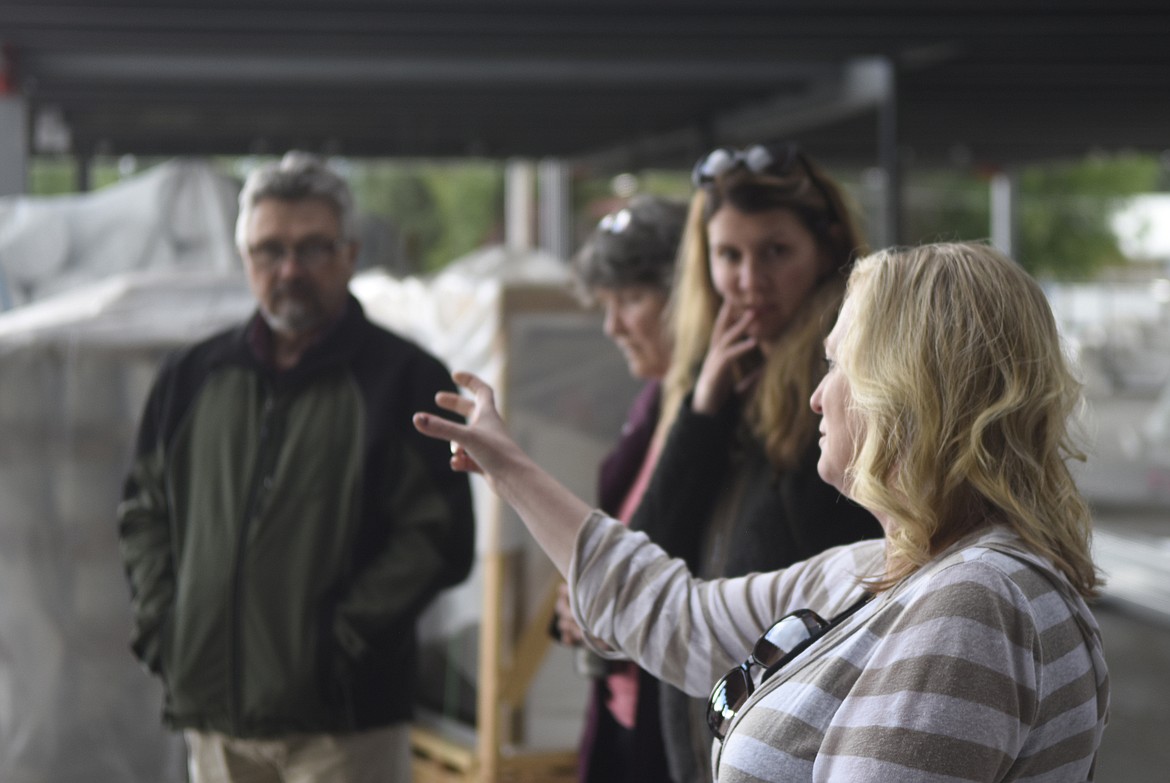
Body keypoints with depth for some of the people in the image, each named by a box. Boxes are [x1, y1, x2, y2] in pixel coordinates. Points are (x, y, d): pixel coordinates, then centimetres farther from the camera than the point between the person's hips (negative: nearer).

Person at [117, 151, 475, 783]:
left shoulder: (403, 379, -3)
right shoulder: (193, 376, 12)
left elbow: (440, 538, -8)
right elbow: (143, 510, 19)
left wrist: (346, 636, -14)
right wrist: (158, 623, 6)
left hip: (341, 723, -5)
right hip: (213, 708, 5)